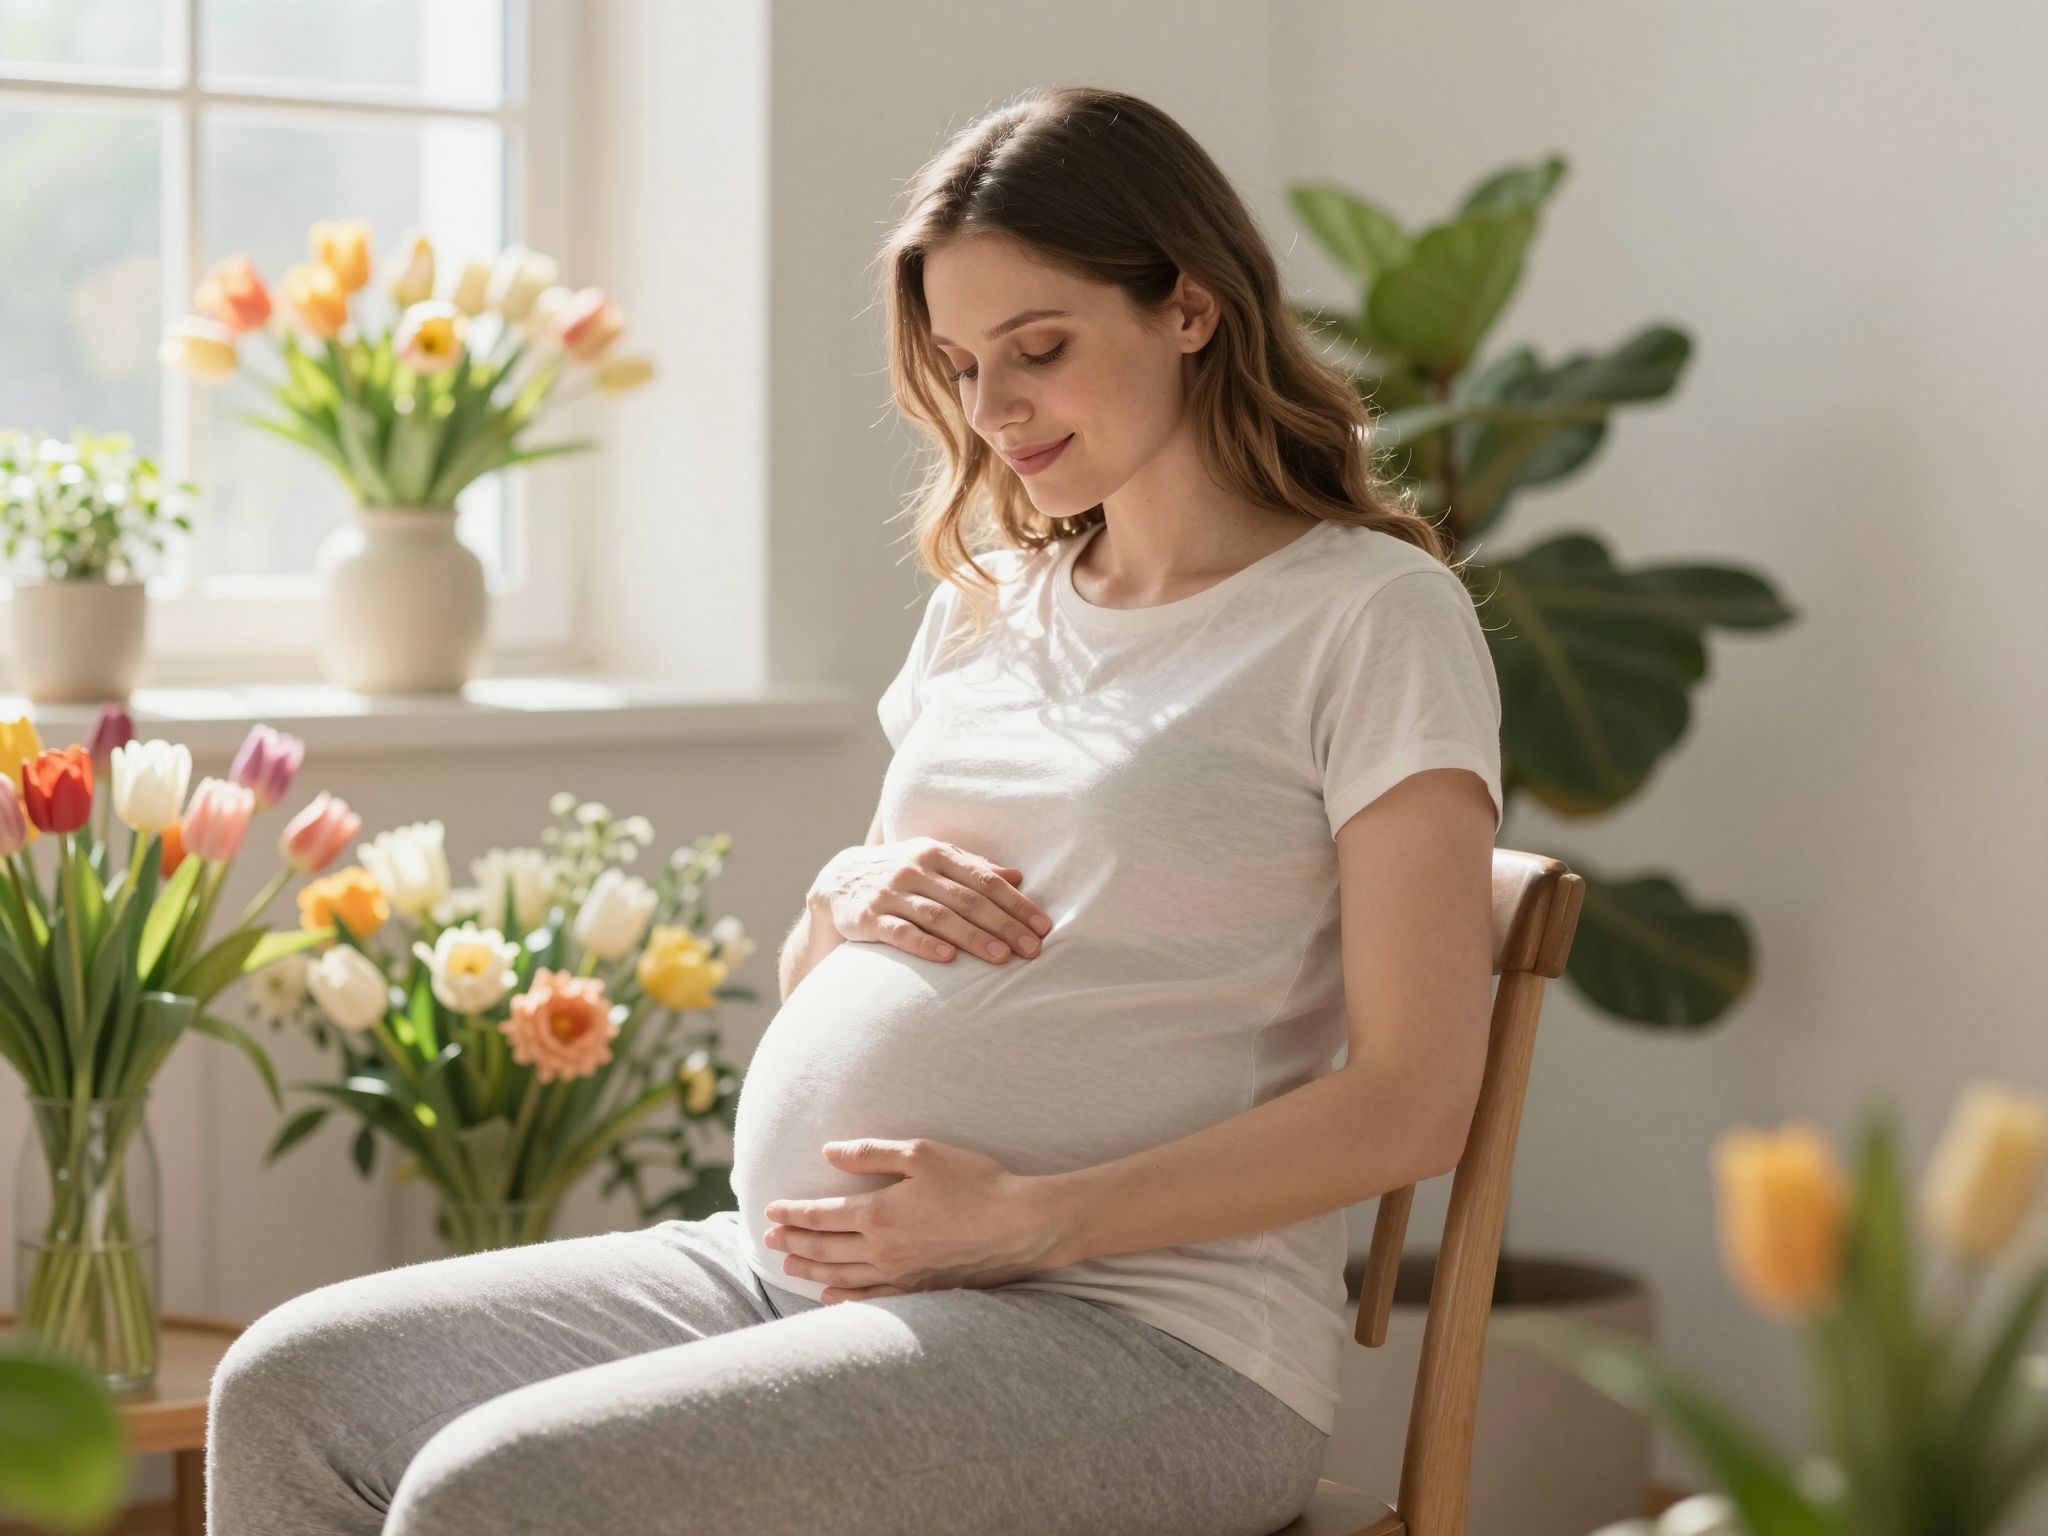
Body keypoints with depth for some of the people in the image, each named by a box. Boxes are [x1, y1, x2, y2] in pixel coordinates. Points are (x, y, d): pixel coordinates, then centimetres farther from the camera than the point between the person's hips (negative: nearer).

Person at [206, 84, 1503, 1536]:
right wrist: (846, 903, 1)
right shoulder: (986, 607, 19)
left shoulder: (1374, 614, -3)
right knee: (292, 1390, -9)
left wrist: (1024, 1219, -16)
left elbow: (1412, 1103, -10)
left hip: (1139, 1334, -7)